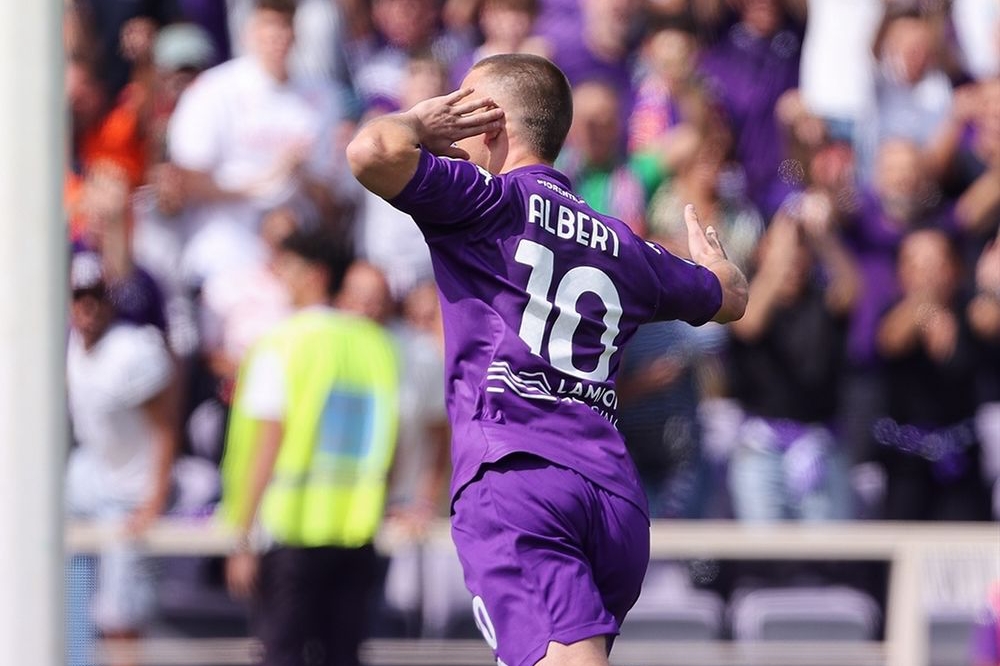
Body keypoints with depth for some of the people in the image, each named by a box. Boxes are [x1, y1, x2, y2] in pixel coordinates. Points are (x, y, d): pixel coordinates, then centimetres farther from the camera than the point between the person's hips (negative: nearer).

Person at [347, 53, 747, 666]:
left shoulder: (490, 201, 6)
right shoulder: (622, 246, 24)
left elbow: (372, 152, -12)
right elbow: (731, 297, 43)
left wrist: (417, 124, 13)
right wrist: (709, 250, 67)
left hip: (515, 479, -6)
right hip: (618, 496, 6)